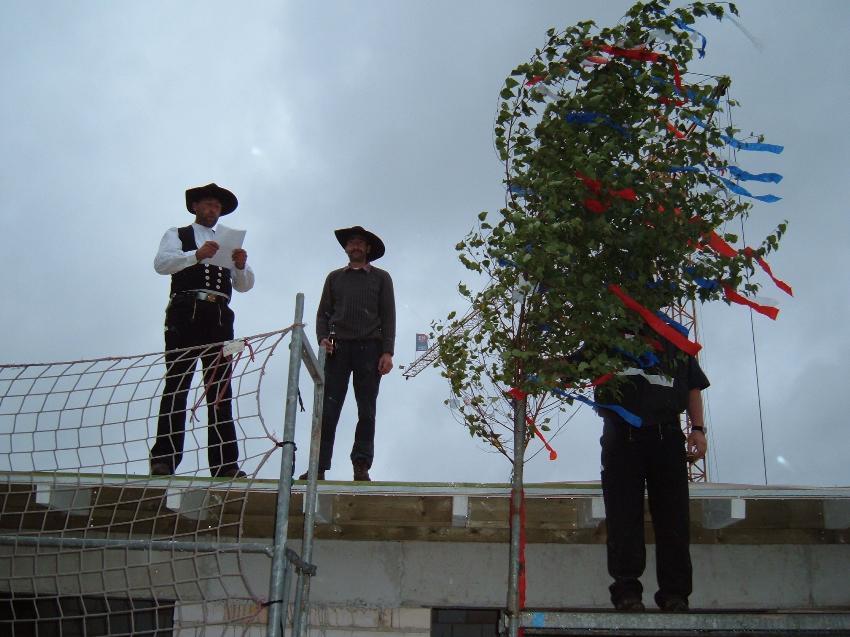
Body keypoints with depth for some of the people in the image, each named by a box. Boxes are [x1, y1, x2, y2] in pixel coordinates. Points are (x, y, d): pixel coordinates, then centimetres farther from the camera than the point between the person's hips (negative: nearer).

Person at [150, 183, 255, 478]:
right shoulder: (177, 235, 17)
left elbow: (244, 285, 18)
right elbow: (161, 263, -3)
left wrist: (241, 266, -4)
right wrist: (196, 255, -19)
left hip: (219, 318, 4)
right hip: (186, 314, -4)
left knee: (220, 390, -3)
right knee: (176, 386, -11)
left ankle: (225, 465, -8)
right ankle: (164, 459, -14)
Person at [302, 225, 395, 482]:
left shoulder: (381, 278, 14)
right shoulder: (334, 278, 19)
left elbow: (388, 316, 6)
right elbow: (323, 313, 16)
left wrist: (387, 352, -5)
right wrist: (323, 338, -4)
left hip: (369, 348, -1)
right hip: (338, 347, 1)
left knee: (366, 411, -2)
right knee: (328, 410, -7)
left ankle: (361, 467, -1)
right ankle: (319, 466, -9)